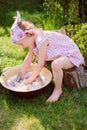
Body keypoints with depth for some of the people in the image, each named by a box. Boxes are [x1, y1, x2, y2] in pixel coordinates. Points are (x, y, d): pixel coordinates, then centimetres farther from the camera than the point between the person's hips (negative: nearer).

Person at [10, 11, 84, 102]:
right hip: (61, 54, 10)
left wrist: (30, 79, -15)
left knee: (56, 64, -37)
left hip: (72, 55, -10)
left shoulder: (41, 40, -31)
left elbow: (40, 65, -27)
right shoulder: (33, 39, -3)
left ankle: (58, 89, -13)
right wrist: (21, 74, 8)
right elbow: (29, 58, 5)